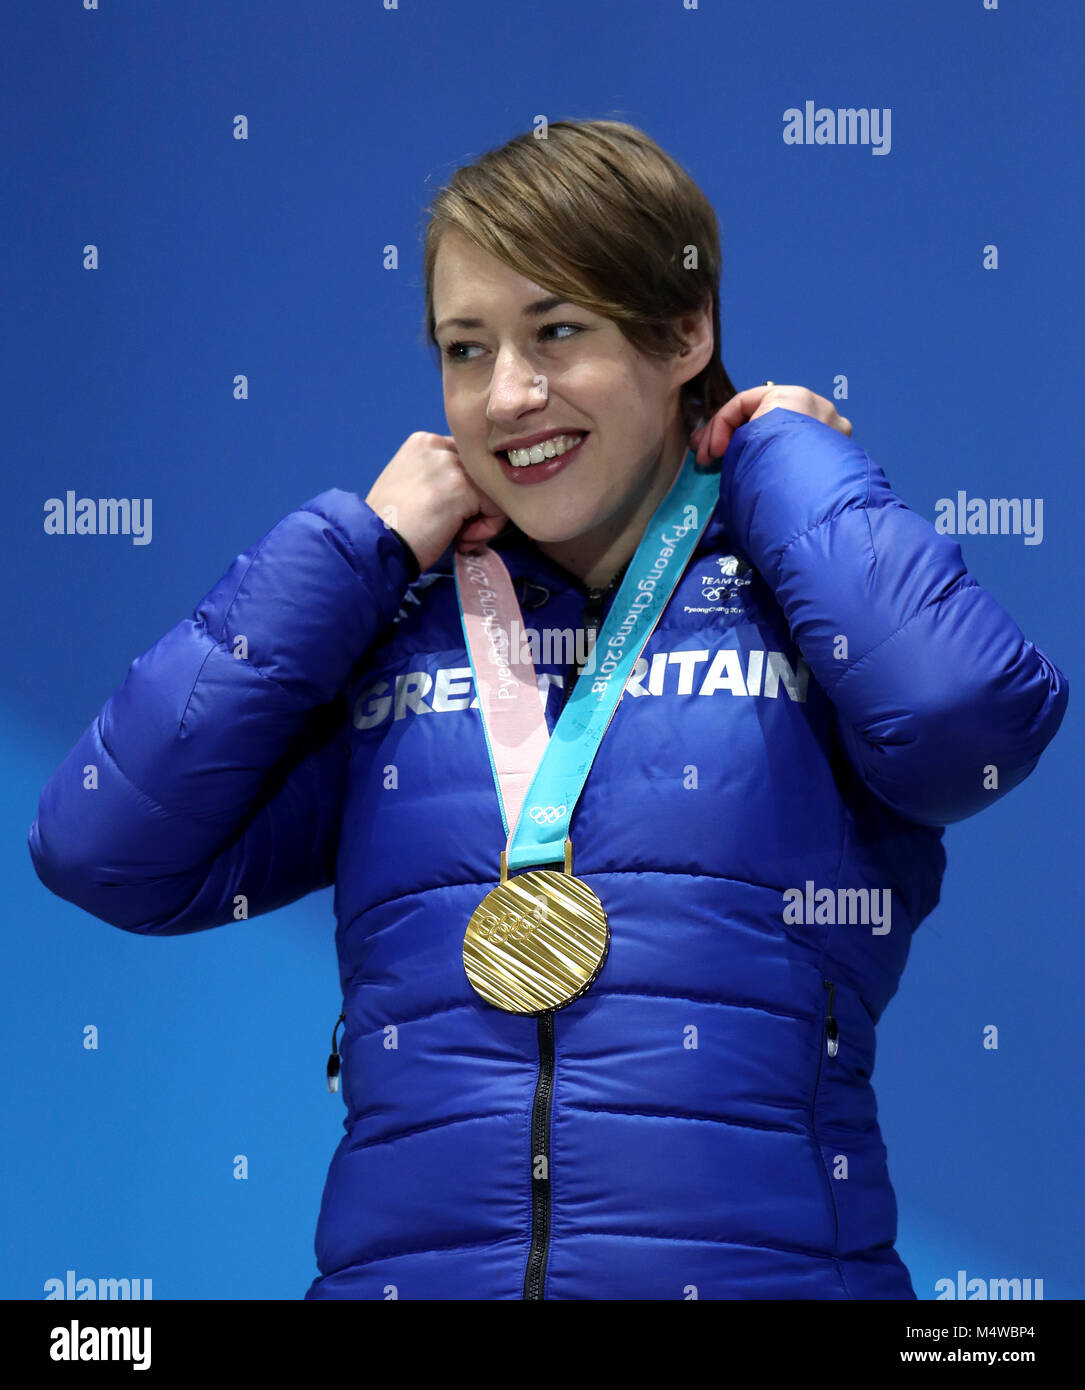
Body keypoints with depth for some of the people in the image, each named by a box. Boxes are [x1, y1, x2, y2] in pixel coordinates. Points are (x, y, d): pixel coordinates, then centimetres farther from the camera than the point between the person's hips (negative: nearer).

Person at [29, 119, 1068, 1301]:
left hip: (760, 1260, -2)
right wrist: (362, 541, 8)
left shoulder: (801, 598, 9)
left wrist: (788, 455, 4)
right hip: (402, 1260, 2)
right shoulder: (388, 634, 16)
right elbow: (106, 848, 5)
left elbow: (966, 711, -14)